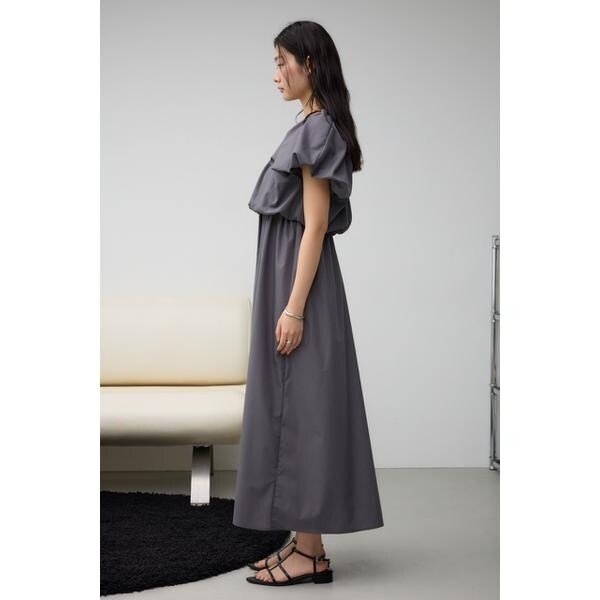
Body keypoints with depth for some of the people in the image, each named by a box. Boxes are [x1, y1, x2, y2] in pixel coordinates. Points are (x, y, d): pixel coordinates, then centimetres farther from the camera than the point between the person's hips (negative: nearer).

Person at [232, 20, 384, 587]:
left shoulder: (317, 129, -13)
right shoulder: (314, 127, 16)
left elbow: (315, 226, -18)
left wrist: (294, 308, -21)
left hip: (301, 279, -10)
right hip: (286, 273, 10)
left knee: (301, 407, -5)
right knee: (292, 406, 11)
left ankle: (311, 553, 3)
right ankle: (304, 541, 18)